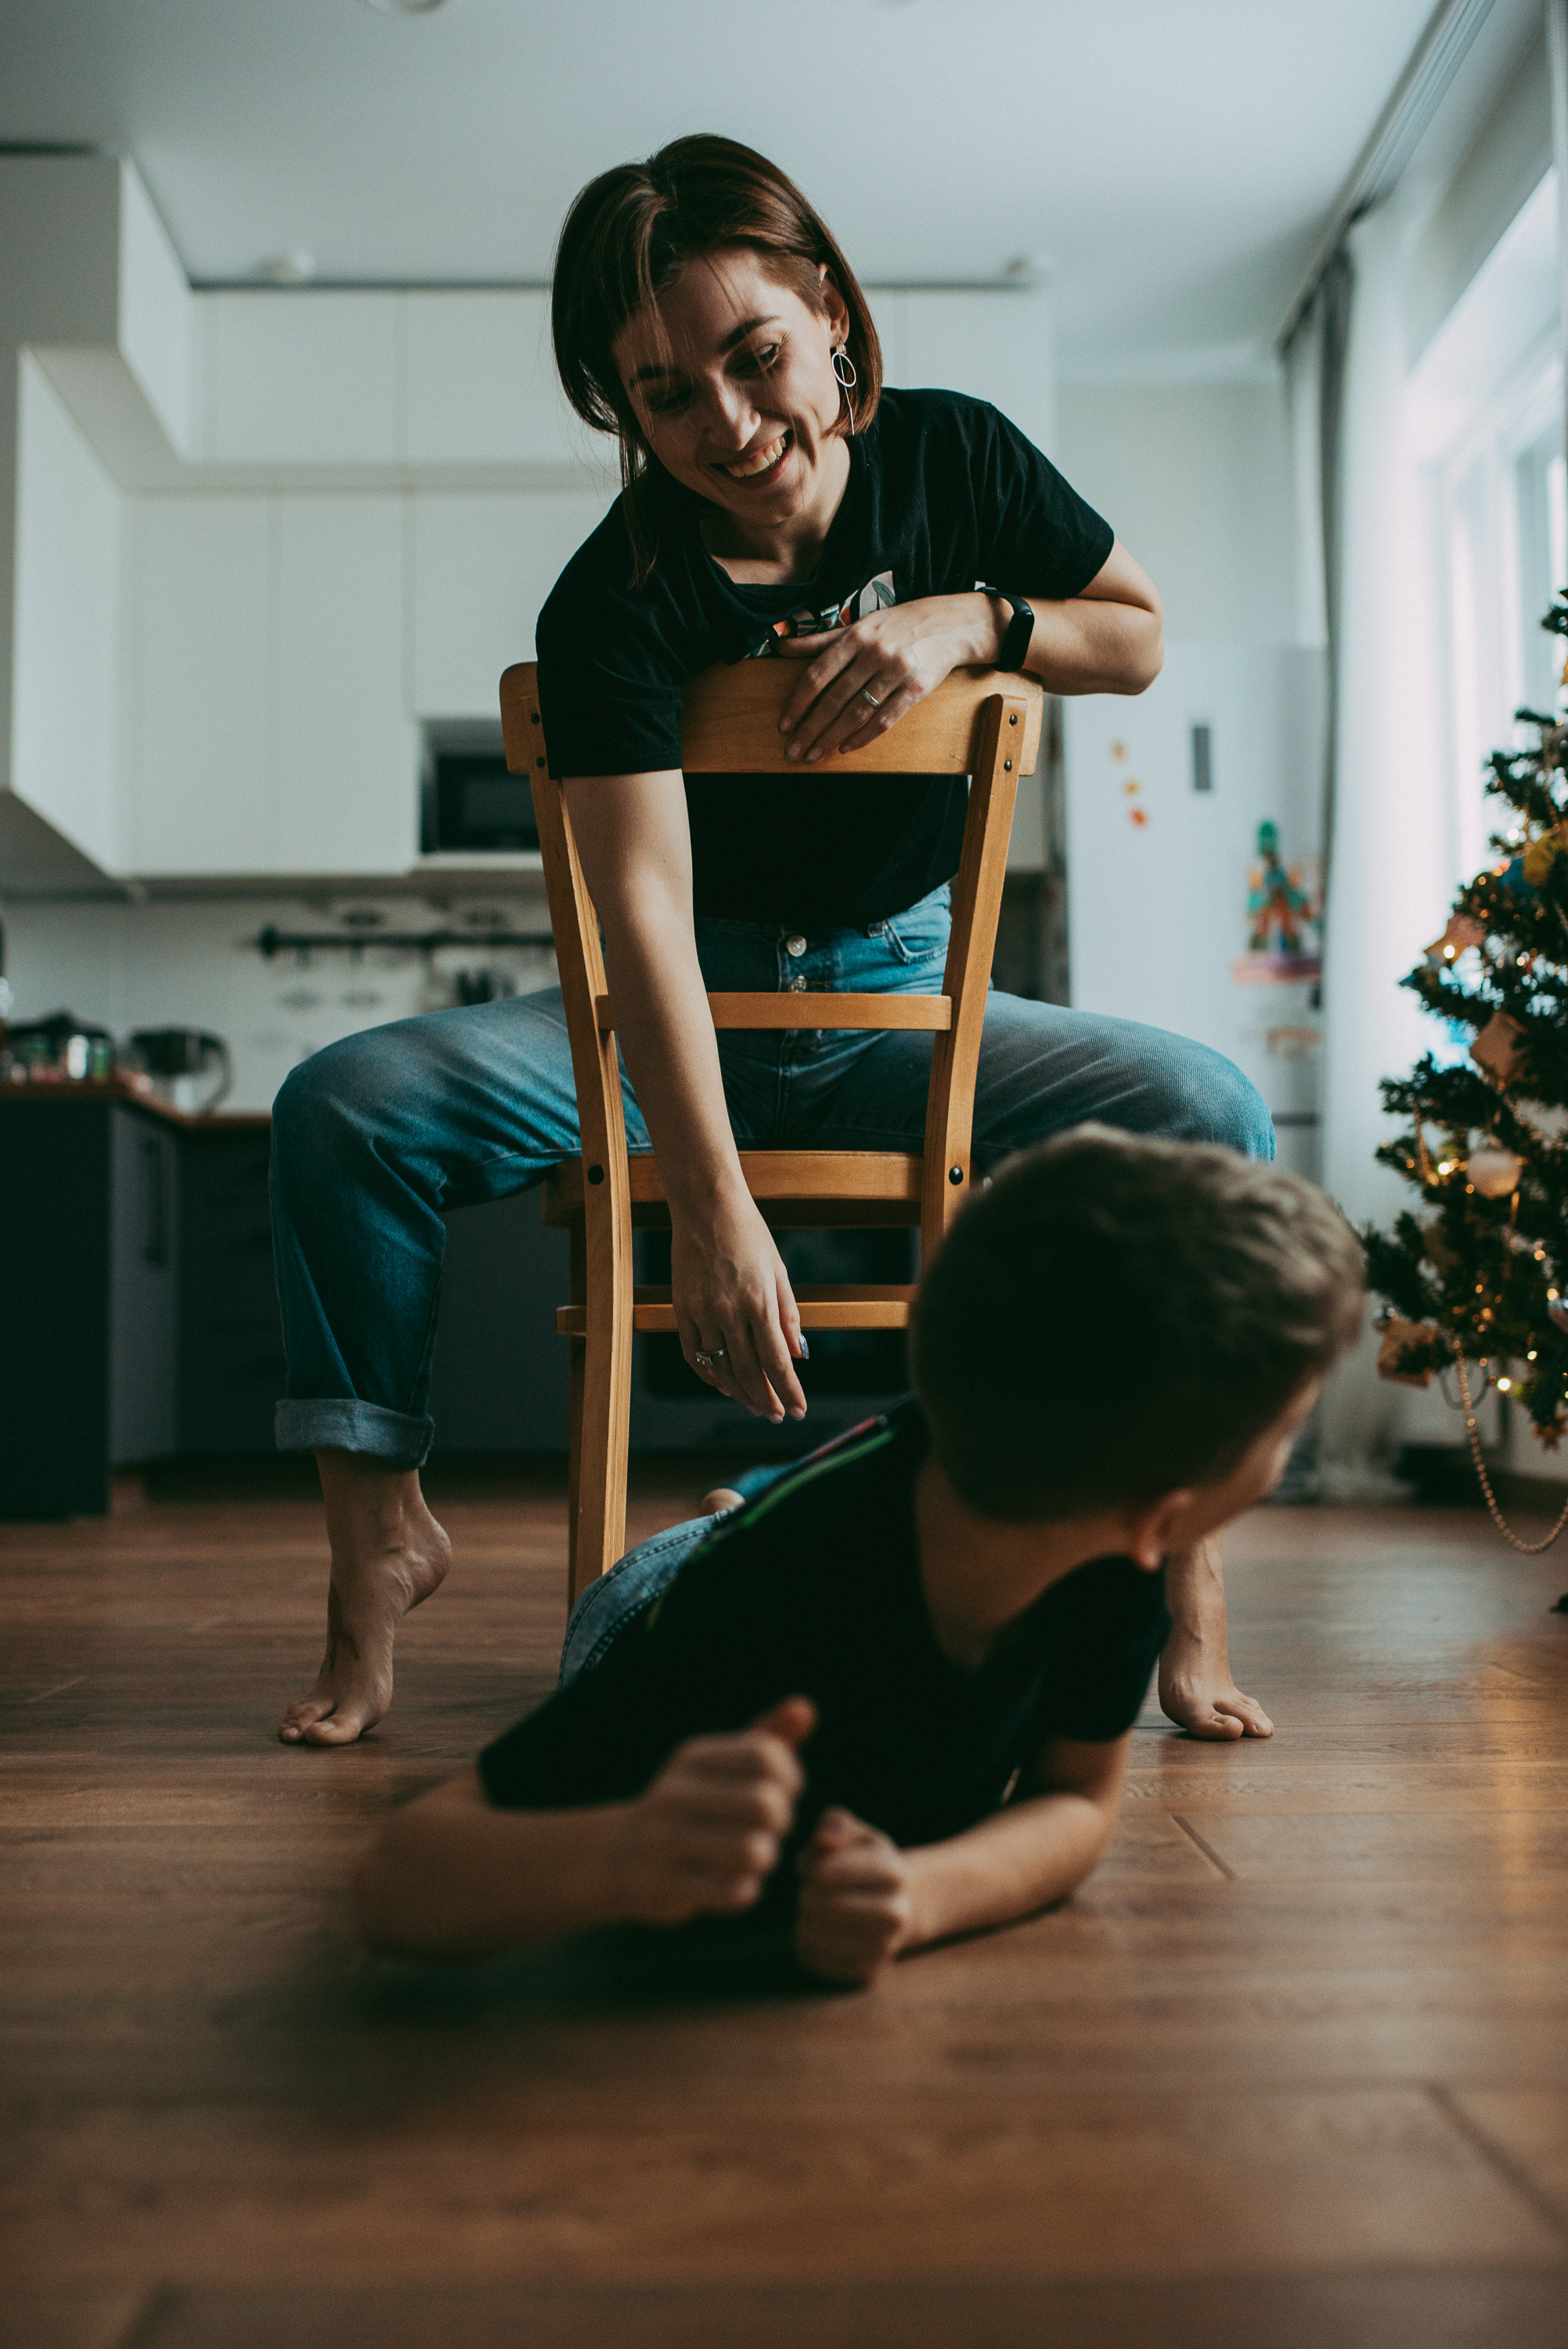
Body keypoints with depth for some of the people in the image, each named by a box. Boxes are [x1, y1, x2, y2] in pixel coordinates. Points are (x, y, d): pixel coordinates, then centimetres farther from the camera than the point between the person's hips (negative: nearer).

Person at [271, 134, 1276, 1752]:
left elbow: (1142, 635, 6)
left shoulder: (950, 455, -6)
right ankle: (378, 1530, -7)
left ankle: (1183, 1558, -15)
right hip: (682, 1025, -1)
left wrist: (969, 619, -16)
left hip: (904, 1002, 2)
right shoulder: (614, 602, -20)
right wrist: (713, 1211, -44)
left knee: (1205, 1112, -24)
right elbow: (645, 906, -33)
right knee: (343, 1108, -22)